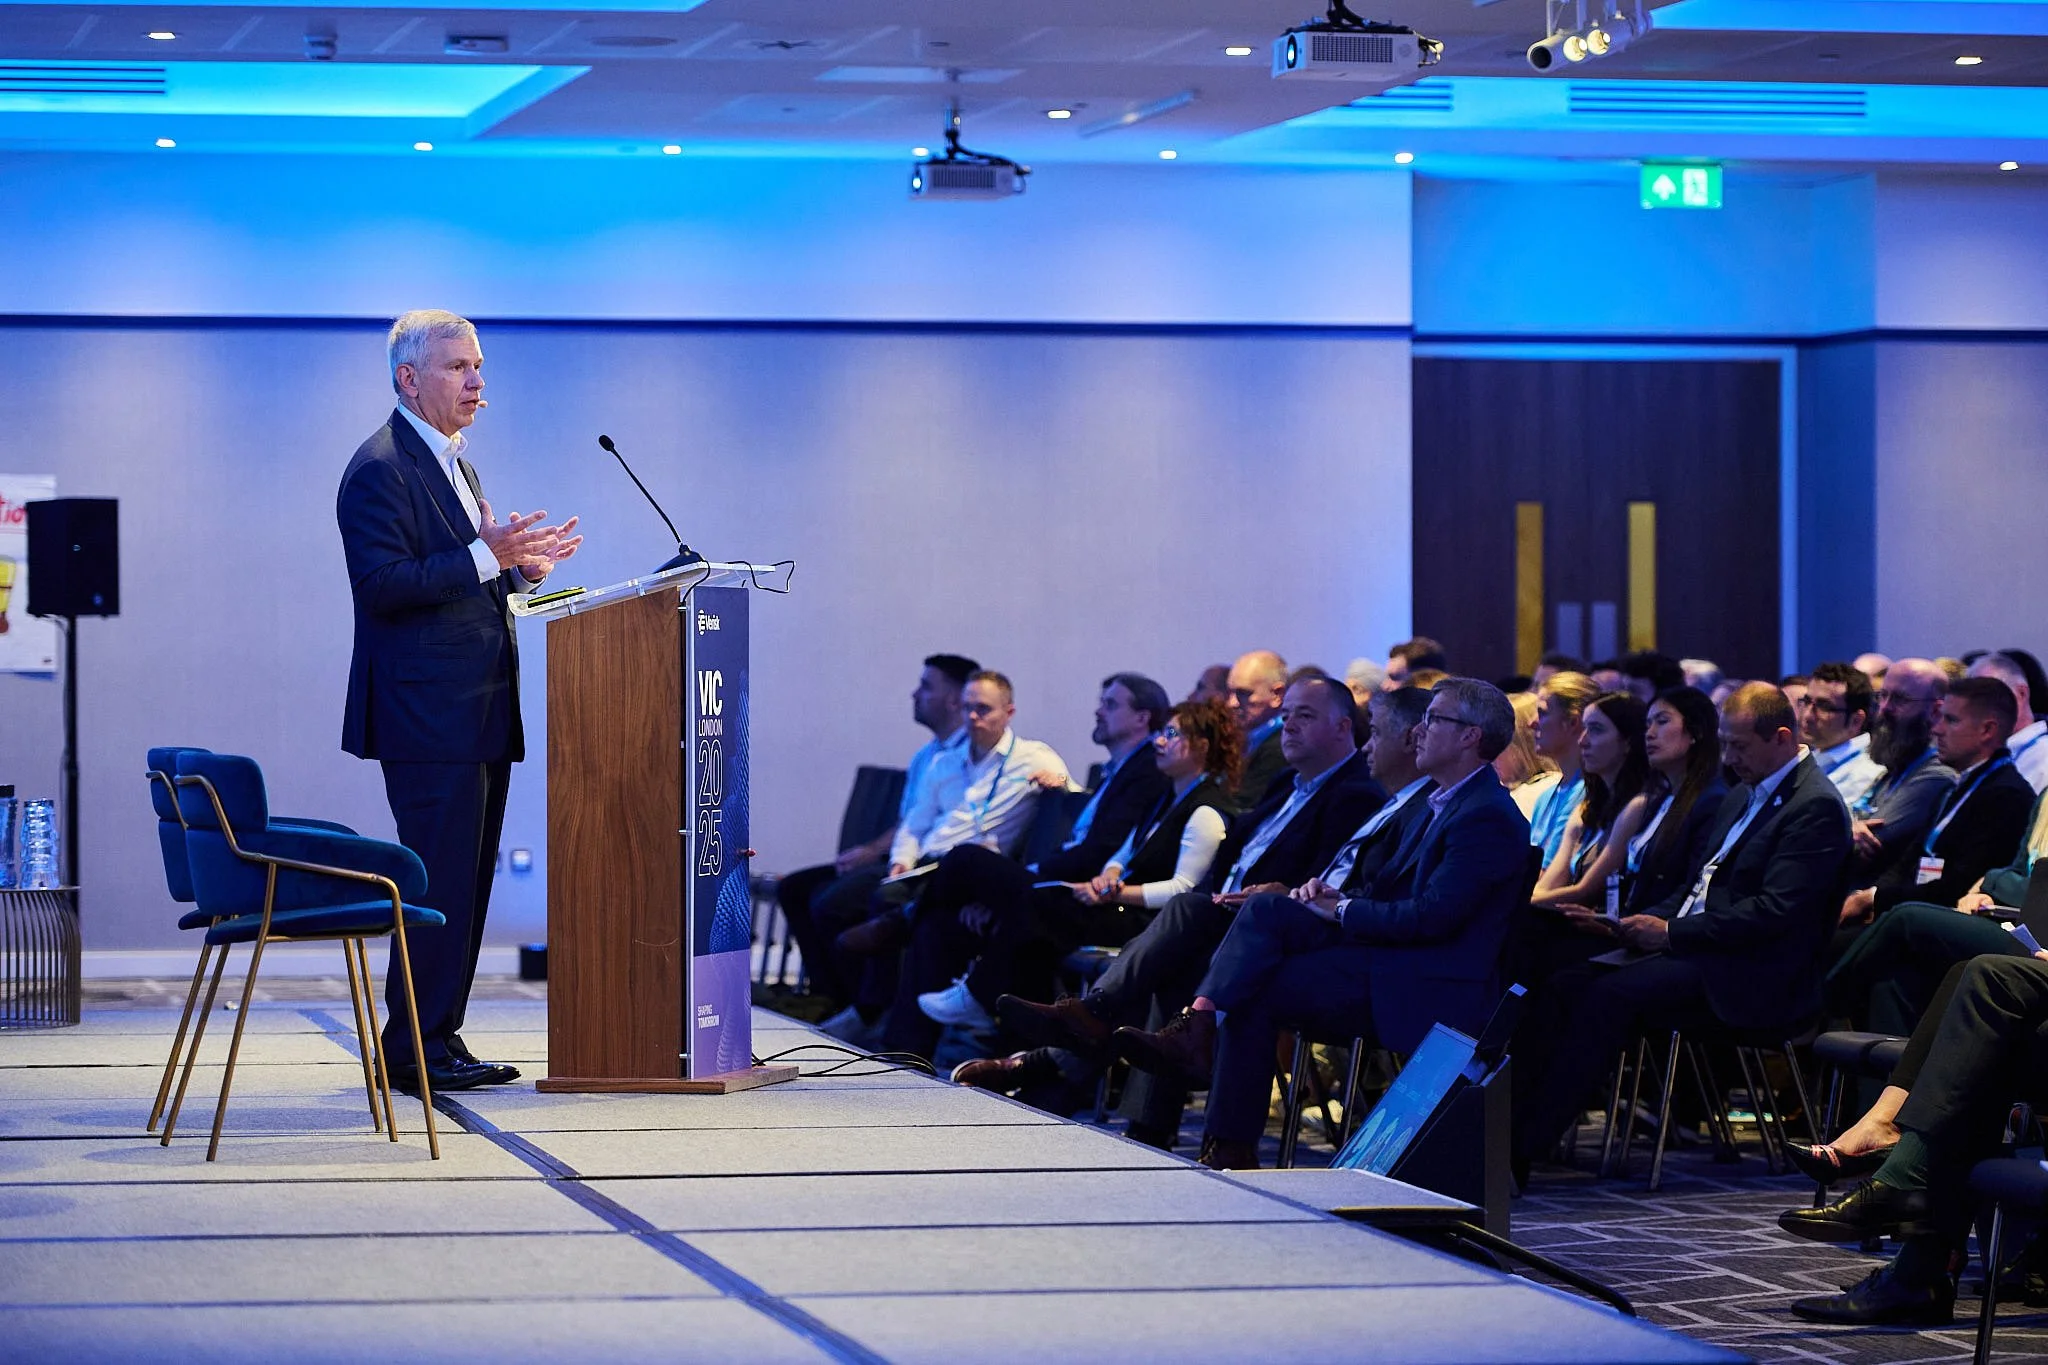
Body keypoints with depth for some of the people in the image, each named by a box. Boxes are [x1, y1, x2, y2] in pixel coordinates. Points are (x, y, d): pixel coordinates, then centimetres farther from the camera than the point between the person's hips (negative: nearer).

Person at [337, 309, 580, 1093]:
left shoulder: (452, 464, 20)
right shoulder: (381, 469, -11)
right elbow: (381, 586, -20)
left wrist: (522, 567, 10)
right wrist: (486, 556, -25)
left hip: (478, 715, 10)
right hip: (428, 714, -10)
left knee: (467, 882, 10)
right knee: (439, 882, -10)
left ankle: (439, 1039, 15)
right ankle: (415, 1050, -6)